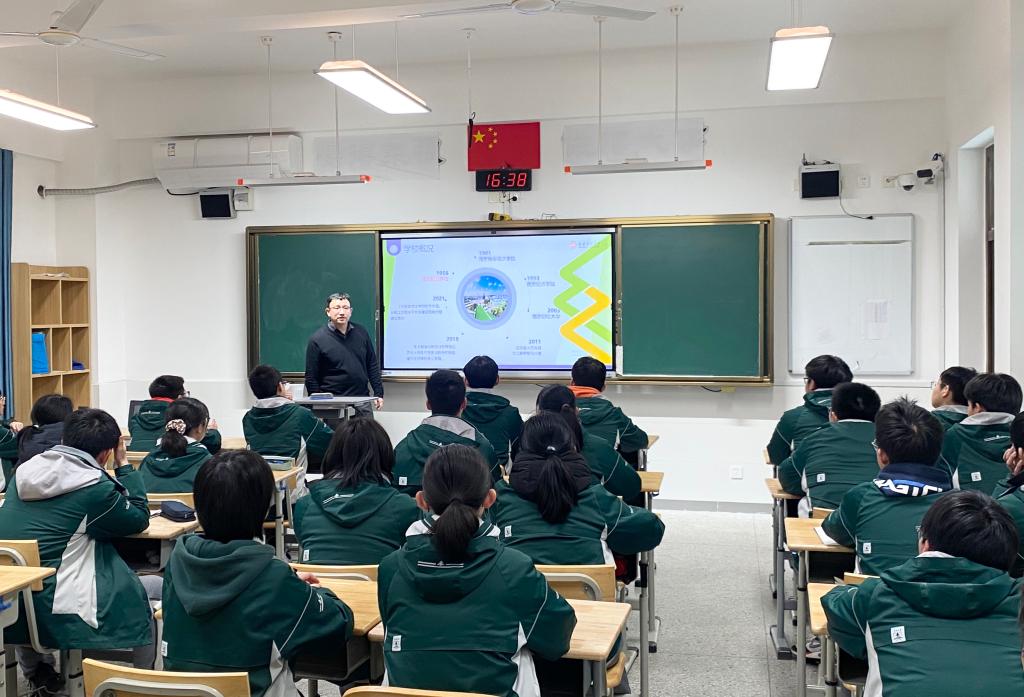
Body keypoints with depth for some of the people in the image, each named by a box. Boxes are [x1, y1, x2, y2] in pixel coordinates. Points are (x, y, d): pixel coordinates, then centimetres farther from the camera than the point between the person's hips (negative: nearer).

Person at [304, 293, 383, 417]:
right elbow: (311, 378, -2)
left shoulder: (361, 332, 8)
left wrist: (379, 393, 9)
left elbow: (372, 365, 14)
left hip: (362, 400, 4)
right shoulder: (317, 339, -4)